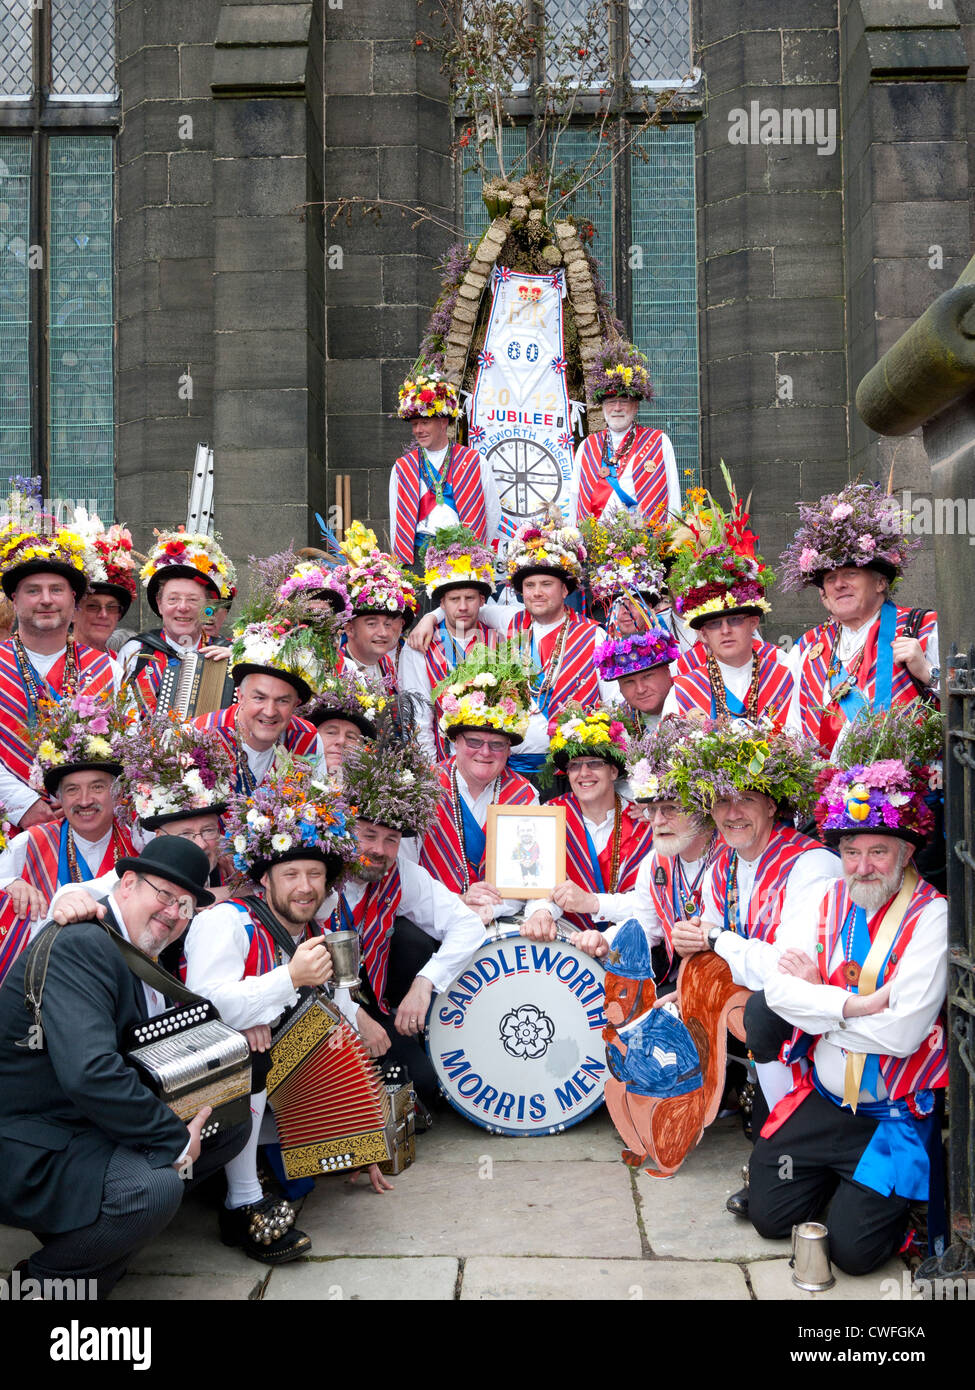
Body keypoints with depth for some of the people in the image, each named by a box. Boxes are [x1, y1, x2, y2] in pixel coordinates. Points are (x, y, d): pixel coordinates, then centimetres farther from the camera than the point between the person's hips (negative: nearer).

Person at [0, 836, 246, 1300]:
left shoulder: (139, 953, 11)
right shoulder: (80, 944, -22)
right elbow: (90, 1071, -33)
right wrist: (176, 1139, -23)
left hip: (87, 1124, 11)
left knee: (231, 1124, 7)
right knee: (156, 1185, -33)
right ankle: (45, 1280, -4)